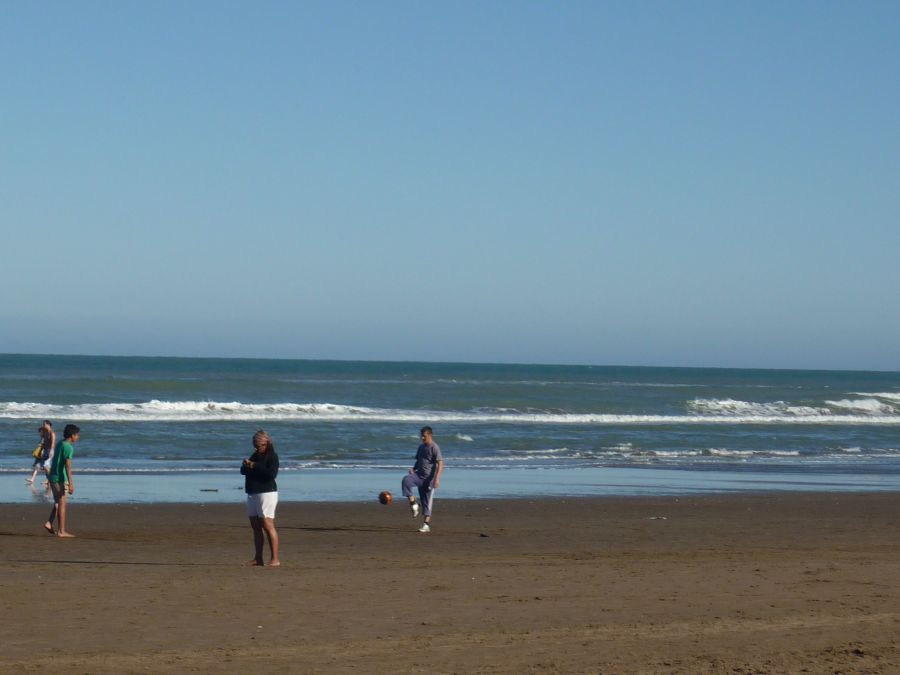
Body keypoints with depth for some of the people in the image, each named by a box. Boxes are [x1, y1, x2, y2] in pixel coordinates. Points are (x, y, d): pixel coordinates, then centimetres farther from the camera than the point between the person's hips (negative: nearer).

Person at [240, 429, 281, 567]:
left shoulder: (272, 456, -7)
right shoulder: (255, 455, 17)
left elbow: (272, 473, -22)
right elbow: (243, 471, 20)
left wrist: (255, 466, -22)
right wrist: (245, 465, -3)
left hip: (266, 493, -9)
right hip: (252, 494, 9)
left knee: (268, 526, -13)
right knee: (256, 527, 9)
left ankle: (275, 559, -15)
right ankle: (258, 558, 14)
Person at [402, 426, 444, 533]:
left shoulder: (434, 447, -10)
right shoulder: (421, 447, 13)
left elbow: (440, 464, -15)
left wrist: (437, 478, -26)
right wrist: (414, 469, 3)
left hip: (429, 478, -6)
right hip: (419, 475, 6)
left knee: (427, 501, -3)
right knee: (406, 480, -23)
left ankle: (427, 524, 3)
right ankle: (413, 504, -17)